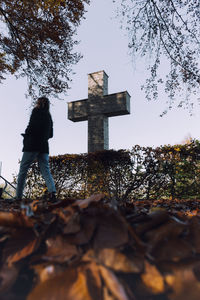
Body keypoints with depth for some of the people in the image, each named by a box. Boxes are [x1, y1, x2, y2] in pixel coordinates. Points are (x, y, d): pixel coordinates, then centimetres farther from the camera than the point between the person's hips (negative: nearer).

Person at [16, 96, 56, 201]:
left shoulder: (36, 111, 0)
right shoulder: (48, 116, 19)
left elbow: (32, 126, -14)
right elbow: (50, 134, 18)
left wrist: (26, 134, 3)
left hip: (32, 145, -6)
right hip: (44, 146, 6)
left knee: (23, 170, 3)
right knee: (45, 170, 1)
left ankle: (18, 196, 6)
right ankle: (52, 191, -18)